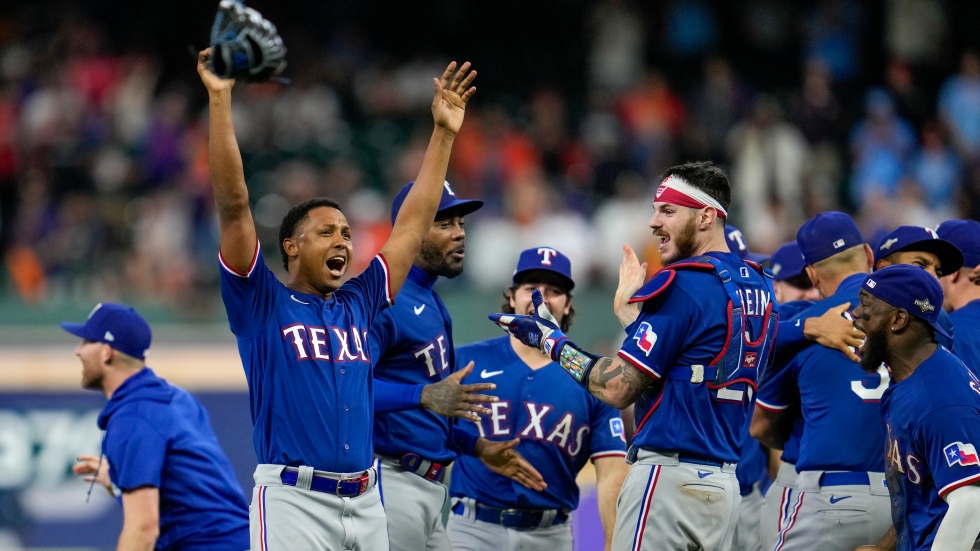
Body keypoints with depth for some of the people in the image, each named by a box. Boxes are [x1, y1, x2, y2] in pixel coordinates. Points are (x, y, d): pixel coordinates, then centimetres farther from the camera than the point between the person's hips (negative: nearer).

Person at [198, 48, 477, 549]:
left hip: (366, 504, 6)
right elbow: (232, 206, -3)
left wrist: (444, 132, 23)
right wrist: (220, 101, -9)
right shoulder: (262, 303, 5)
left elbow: (413, 225, 23)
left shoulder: (357, 304, 18)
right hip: (293, 500, -6)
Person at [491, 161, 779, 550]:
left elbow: (616, 388, -12)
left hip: (669, 474, -8)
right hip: (725, 484, 9)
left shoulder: (683, 285, -13)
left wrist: (550, 339, 1)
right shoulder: (759, 288, 12)